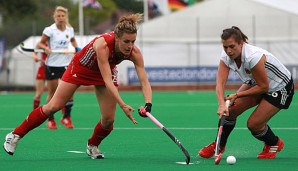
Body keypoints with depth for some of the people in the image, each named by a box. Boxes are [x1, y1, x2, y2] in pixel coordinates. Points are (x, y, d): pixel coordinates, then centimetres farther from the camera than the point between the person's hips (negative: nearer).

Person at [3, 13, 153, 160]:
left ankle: (92, 146, 23)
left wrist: (148, 104, -50)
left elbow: (144, 82, -32)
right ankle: (15, 135, 11)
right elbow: (108, 81, -44)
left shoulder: (134, 52, -30)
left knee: (108, 119, -8)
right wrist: (122, 105, -52)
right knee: (53, 107, -4)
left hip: (107, 70, 4)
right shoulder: (103, 44, -42)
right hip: (81, 67, -4)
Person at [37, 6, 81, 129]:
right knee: (53, 93, 1)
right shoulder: (50, 30, -8)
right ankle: (50, 120, 13)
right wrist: (45, 47, -25)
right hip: (52, 65, -3)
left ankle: (66, 117, 12)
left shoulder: (70, 30, 4)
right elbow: (39, 44, -5)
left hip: (66, 64, 3)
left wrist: (77, 48, 7)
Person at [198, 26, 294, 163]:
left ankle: (274, 144, 17)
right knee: (231, 109, -7)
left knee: (253, 124, -12)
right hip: (256, 84, 7)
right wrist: (221, 104, -41)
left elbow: (263, 86, -27)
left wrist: (237, 95, -23)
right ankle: (219, 145, 12)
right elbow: (220, 82, -24)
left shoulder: (253, 57, -37)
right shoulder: (226, 57, -16)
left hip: (280, 88, -7)